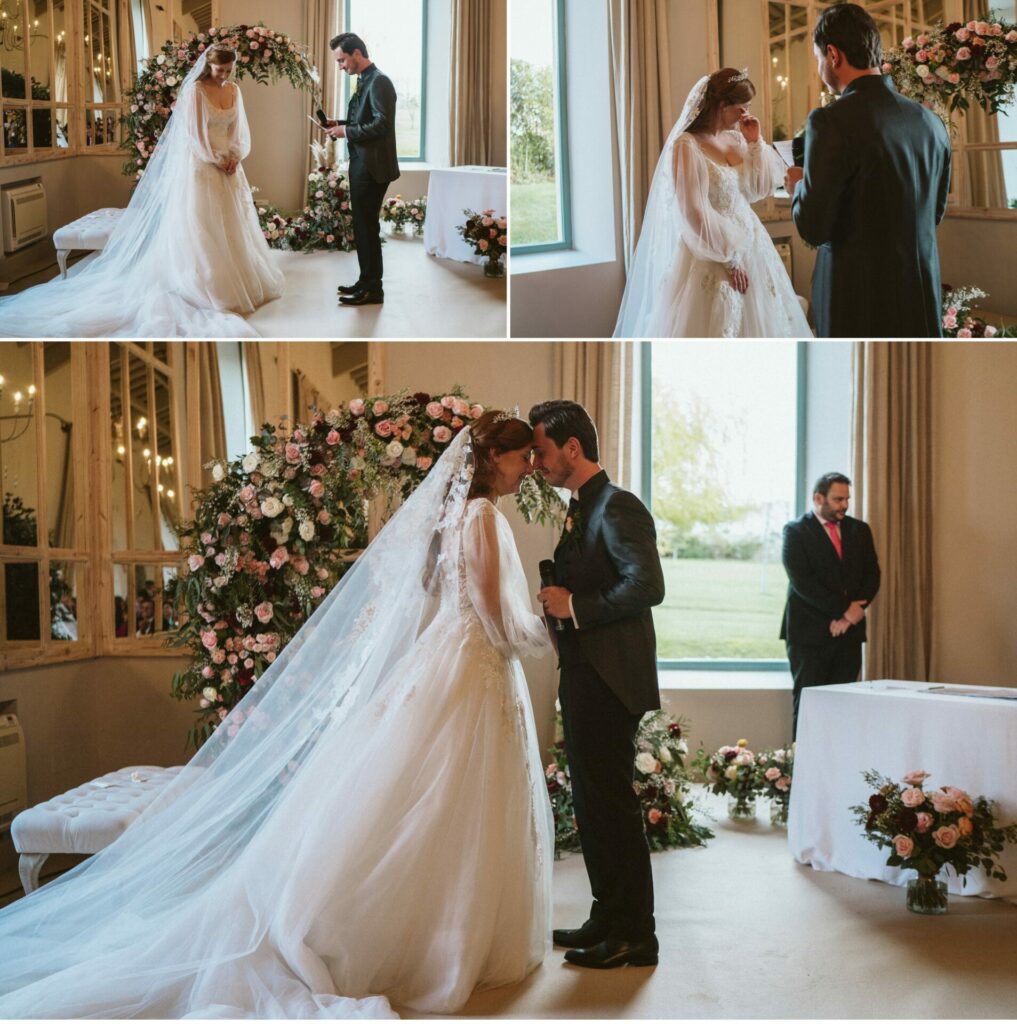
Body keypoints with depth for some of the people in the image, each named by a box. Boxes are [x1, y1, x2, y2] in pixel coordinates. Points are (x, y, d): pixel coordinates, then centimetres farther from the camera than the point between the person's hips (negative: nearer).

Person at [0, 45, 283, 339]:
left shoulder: (234, 90, 8)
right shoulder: (195, 90, -13)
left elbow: (239, 129, 10)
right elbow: (195, 135, -15)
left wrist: (235, 157, -6)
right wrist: (218, 160, -13)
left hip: (227, 166, 7)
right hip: (199, 168, -7)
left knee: (232, 227, 12)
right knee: (199, 229, -4)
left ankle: (240, 282, 22)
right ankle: (205, 290, -1)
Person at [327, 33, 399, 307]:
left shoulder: (379, 82, -14)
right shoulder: (364, 81, 15)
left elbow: (382, 125, -22)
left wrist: (347, 131, -16)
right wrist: (342, 127, 5)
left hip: (372, 166, -10)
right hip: (361, 163, 10)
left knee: (367, 226, -5)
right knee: (363, 225, 15)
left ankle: (372, 289, 2)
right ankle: (367, 282, 24)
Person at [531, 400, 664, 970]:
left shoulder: (617, 507, -14)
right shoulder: (580, 510, 17)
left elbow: (647, 585, -24)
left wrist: (575, 607, -19)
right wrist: (558, 605, 9)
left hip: (610, 681, -10)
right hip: (584, 679, 10)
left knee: (612, 803, -4)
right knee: (593, 802, 15)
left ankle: (635, 937, 5)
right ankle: (608, 921, 25)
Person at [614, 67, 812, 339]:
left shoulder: (735, 138, 6)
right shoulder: (686, 146, -15)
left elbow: (760, 187, 13)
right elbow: (695, 214, -18)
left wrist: (755, 143, 1)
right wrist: (729, 258, -16)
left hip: (749, 243, 7)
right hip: (712, 257, -7)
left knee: (757, 321, 10)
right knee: (715, 327, -2)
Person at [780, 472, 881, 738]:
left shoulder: (859, 530, 15)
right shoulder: (796, 531, -2)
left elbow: (872, 575, 9)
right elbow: (802, 581, -11)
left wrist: (855, 611, -7)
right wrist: (843, 610, -13)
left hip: (849, 629, 4)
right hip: (810, 629, -4)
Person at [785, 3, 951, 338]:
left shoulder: (830, 122, -14)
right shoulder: (931, 122, 5)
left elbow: (813, 228, -15)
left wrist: (799, 187, 6)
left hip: (860, 302, -6)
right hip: (923, 299, 6)